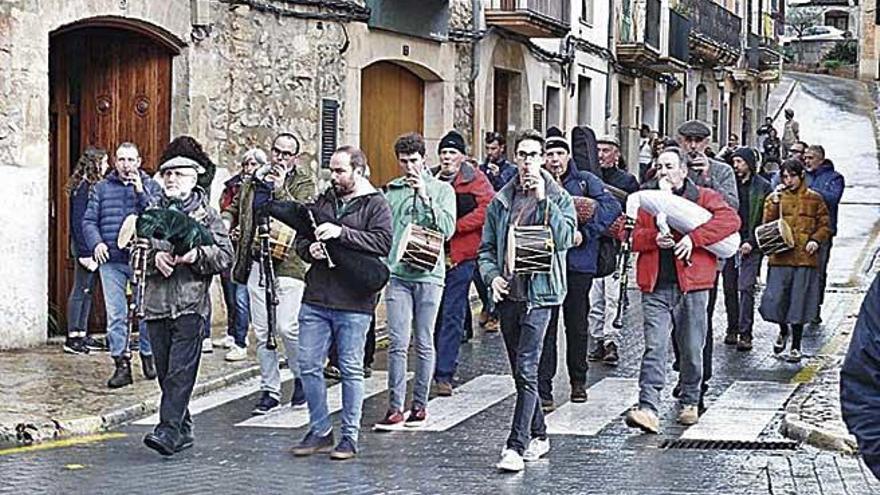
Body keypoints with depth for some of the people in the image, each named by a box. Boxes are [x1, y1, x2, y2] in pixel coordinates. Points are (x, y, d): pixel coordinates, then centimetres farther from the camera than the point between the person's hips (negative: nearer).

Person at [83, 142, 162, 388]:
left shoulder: (151, 187, 8)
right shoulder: (101, 189, 12)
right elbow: (89, 220, 8)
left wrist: (141, 192, -13)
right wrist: (96, 243, -9)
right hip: (111, 261, 1)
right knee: (115, 315, -2)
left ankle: (148, 356, 23)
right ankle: (121, 364, 3)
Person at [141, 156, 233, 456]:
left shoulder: (206, 215, 7)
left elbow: (225, 256, 1)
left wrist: (197, 254, -15)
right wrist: (154, 256, -10)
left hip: (191, 304, -4)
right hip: (156, 303, 4)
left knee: (181, 371, -11)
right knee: (165, 372, 7)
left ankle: (169, 430, -16)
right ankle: (183, 431, 17)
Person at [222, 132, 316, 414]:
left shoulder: (304, 183, 1)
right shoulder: (254, 179, 15)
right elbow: (236, 206, 31)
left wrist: (280, 190, -18)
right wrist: (226, 219, 13)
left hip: (288, 264, -5)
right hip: (256, 264, 5)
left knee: (286, 327, -13)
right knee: (262, 332, 6)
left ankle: (302, 376, 12)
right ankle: (270, 390, 15)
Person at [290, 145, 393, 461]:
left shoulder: (375, 205, -1)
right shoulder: (323, 201, 15)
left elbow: (383, 243, -16)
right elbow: (301, 238, 20)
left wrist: (341, 232, -21)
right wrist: (309, 249, -3)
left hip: (354, 303, -5)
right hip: (315, 298, 6)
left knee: (351, 369, 1)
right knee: (309, 366, 5)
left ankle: (350, 436, 11)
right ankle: (320, 431, 18)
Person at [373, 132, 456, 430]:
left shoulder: (442, 190, 5)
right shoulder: (391, 191, 11)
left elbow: (448, 229, -7)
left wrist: (426, 197, -14)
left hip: (428, 274, -1)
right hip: (397, 273, 1)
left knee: (424, 343, 5)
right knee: (398, 343, -4)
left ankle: (420, 405, 13)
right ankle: (395, 407, -3)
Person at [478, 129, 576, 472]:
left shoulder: (558, 198, 2)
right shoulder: (501, 201, 12)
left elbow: (564, 239, -13)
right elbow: (487, 246, 14)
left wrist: (543, 200, -17)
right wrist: (492, 275, -4)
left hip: (539, 293, -5)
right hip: (508, 293, 5)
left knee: (526, 371, -14)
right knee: (521, 372, 13)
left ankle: (516, 446, -17)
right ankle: (538, 436, 26)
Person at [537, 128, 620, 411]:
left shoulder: (585, 181, 5)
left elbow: (612, 207, -9)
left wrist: (585, 232, -18)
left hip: (578, 263, 0)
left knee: (577, 324, 11)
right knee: (545, 326, -5)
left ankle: (578, 382, 28)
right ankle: (543, 390, -4)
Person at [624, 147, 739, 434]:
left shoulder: (704, 197, 5)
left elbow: (731, 219, -11)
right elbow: (635, 238, 12)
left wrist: (694, 237, -19)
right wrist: (654, 238, -10)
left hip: (692, 285, -2)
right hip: (655, 288, 2)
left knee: (692, 350, 8)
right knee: (654, 348, -10)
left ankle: (690, 403, 25)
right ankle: (648, 409, -20)